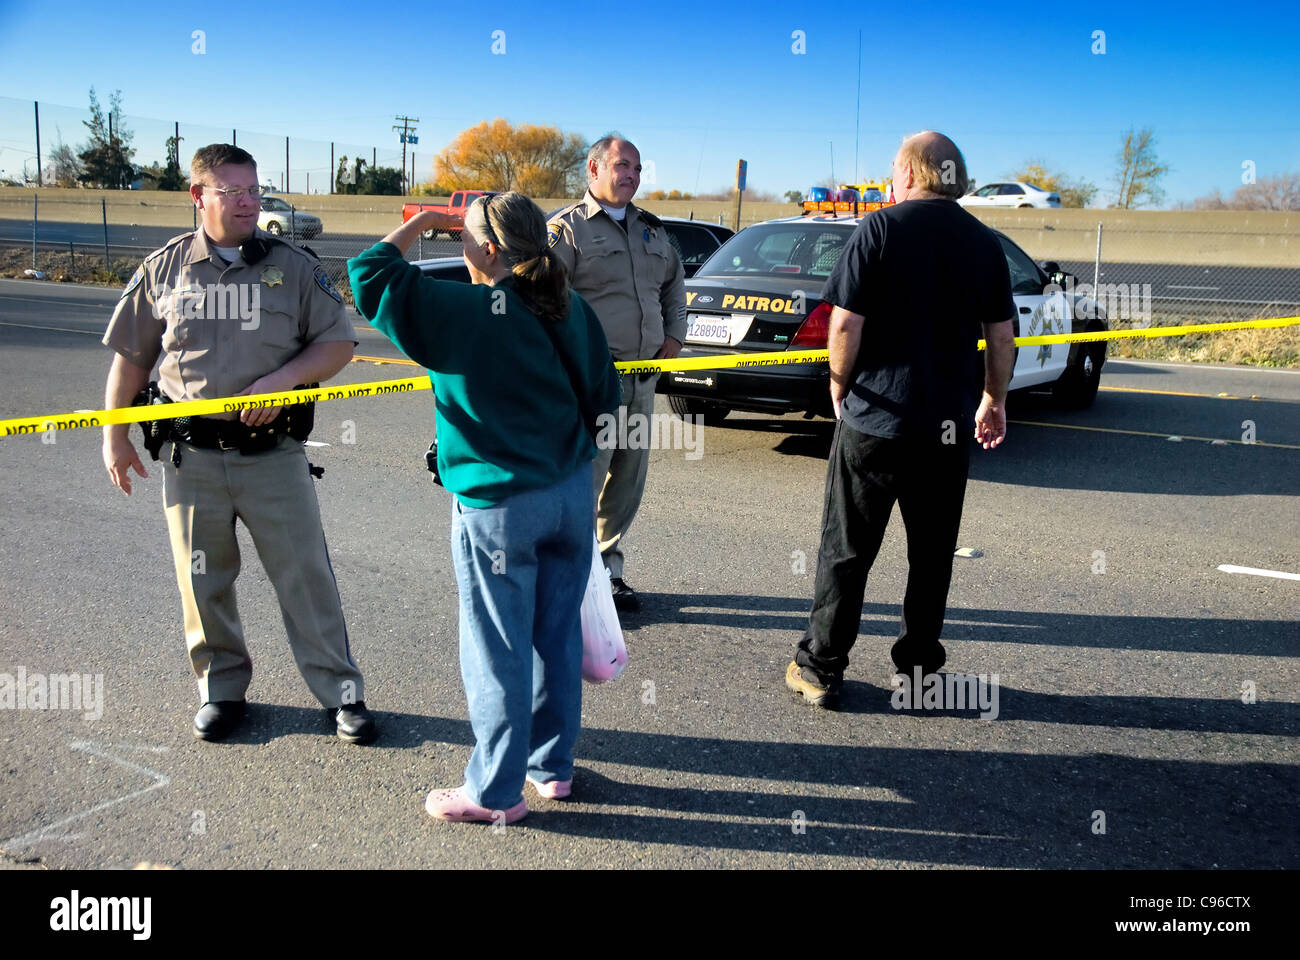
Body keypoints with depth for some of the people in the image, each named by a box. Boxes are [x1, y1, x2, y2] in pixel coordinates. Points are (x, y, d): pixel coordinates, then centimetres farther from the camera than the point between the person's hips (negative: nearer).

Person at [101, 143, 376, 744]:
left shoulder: (293, 267, 3)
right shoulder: (163, 269, 6)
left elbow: (338, 342, 2)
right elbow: (130, 356, 12)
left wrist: (281, 378, -14)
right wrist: (114, 436, 10)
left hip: (274, 453, -1)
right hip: (191, 457, 1)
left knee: (305, 576, 2)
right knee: (203, 582, 11)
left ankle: (341, 692, 13)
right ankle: (221, 689, 28)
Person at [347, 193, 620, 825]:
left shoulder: (462, 311, -17)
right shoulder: (570, 310, 1)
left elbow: (369, 275, -10)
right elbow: (604, 397, 8)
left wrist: (422, 223, 1)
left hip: (498, 506, -6)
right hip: (571, 494, 6)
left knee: (499, 652, 5)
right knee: (557, 637, 17)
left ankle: (497, 791, 19)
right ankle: (553, 765, 32)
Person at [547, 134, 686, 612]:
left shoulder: (651, 229, 18)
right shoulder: (567, 227, -4)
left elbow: (675, 284, 30)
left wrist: (674, 335, 17)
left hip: (642, 379, 7)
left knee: (628, 481, 11)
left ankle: (608, 569, 24)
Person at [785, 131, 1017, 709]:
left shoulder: (879, 229, -7)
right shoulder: (984, 243, 5)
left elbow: (846, 322, -13)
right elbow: (1001, 336, 7)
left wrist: (839, 386, 2)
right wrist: (994, 399, 20)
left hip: (874, 417, -3)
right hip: (949, 424, 4)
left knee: (847, 549, 5)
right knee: (932, 551, 14)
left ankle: (821, 668, 12)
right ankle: (919, 664, 23)